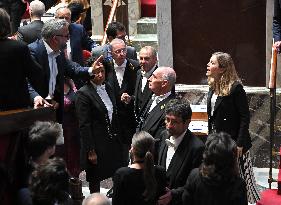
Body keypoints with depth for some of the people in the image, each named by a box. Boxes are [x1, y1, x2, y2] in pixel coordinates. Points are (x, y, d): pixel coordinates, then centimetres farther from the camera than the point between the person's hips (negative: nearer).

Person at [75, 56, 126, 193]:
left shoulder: (108, 88, 8)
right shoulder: (83, 94, -13)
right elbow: (84, 125, -15)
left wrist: (118, 138, 12)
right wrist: (91, 151, -16)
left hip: (113, 142, 6)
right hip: (97, 145, -6)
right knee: (95, 181, 5)